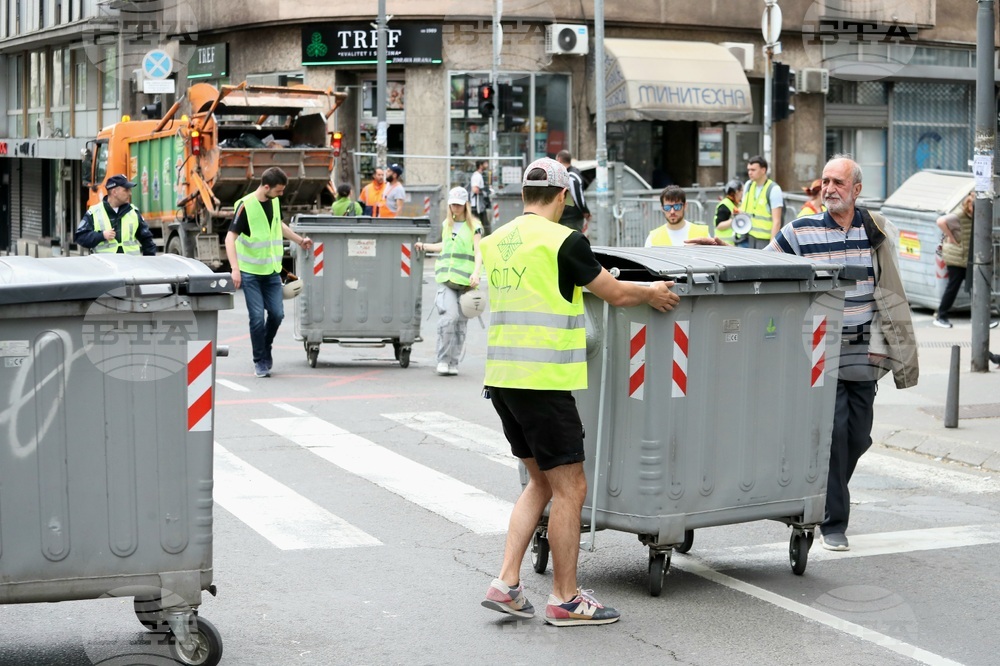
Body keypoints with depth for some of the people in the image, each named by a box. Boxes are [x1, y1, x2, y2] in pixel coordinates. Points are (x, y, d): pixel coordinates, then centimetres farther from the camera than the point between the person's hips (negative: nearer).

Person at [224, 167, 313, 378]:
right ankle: (260, 361, 7)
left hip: (272, 270, 6)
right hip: (250, 272, -6)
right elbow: (231, 237, -20)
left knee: (277, 313, 3)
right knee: (257, 317, -6)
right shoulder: (246, 205, -16)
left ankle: (266, 350, 27)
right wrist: (235, 269, -29)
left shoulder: (274, 202, 5)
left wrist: (299, 240, 33)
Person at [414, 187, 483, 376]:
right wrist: (423, 246, 38)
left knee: (461, 321, 0)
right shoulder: (446, 224, 17)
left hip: (465, 280, -2)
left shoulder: (474, 226, 4)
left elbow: (478, 252, -5)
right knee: (449, 316, -17)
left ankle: (454, 362, 9)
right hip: (446, 277, 2)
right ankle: (443, 360, -10)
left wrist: (476, 273, -20)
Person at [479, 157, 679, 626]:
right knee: (570, 488, 3)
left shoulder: (494, 242, 11)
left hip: (501, 376, 8)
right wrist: (652, 293, 18)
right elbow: (616, 295, -2)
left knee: (541, 482, 18)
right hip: (543, 380, -8)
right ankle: (565, 599, 9)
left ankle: (506, 583, 12)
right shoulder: (563, 241, -10)